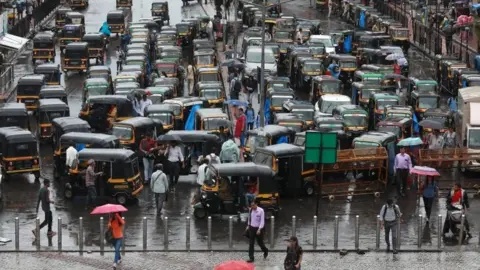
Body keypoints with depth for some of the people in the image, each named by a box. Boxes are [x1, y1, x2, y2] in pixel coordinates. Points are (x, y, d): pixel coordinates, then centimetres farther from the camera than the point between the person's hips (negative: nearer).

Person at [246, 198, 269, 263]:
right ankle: (251, 257, 4)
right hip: (251, 228, 4)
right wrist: (248, 225, 11)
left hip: (258, 228, -4)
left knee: (260, 242, 11)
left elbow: (262, 221, -16)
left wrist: (259, 229, -21)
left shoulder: (261, 211, -18)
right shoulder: (251, 210, -3)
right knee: (251, 243, 0)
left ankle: (265, 251, 42)